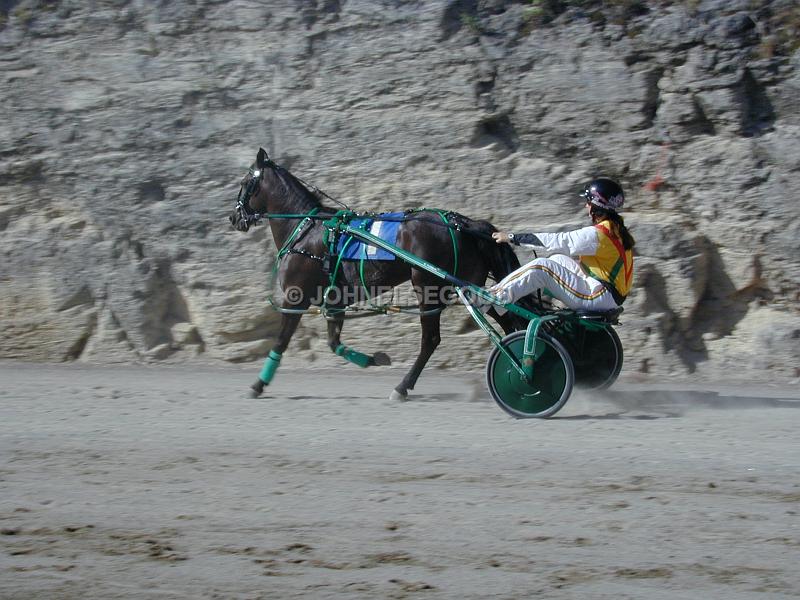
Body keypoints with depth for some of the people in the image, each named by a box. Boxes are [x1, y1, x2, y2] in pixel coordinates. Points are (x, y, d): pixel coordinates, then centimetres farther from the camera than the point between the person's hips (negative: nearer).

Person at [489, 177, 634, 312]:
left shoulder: (597, 234, -19)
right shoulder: (616, 229, 11)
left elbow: (558, 242, -18)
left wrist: (513, 238, -13)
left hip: (600, 298, -10)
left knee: (540, 267, -16)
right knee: (556, 259, 16)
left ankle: (493, 298, -13)